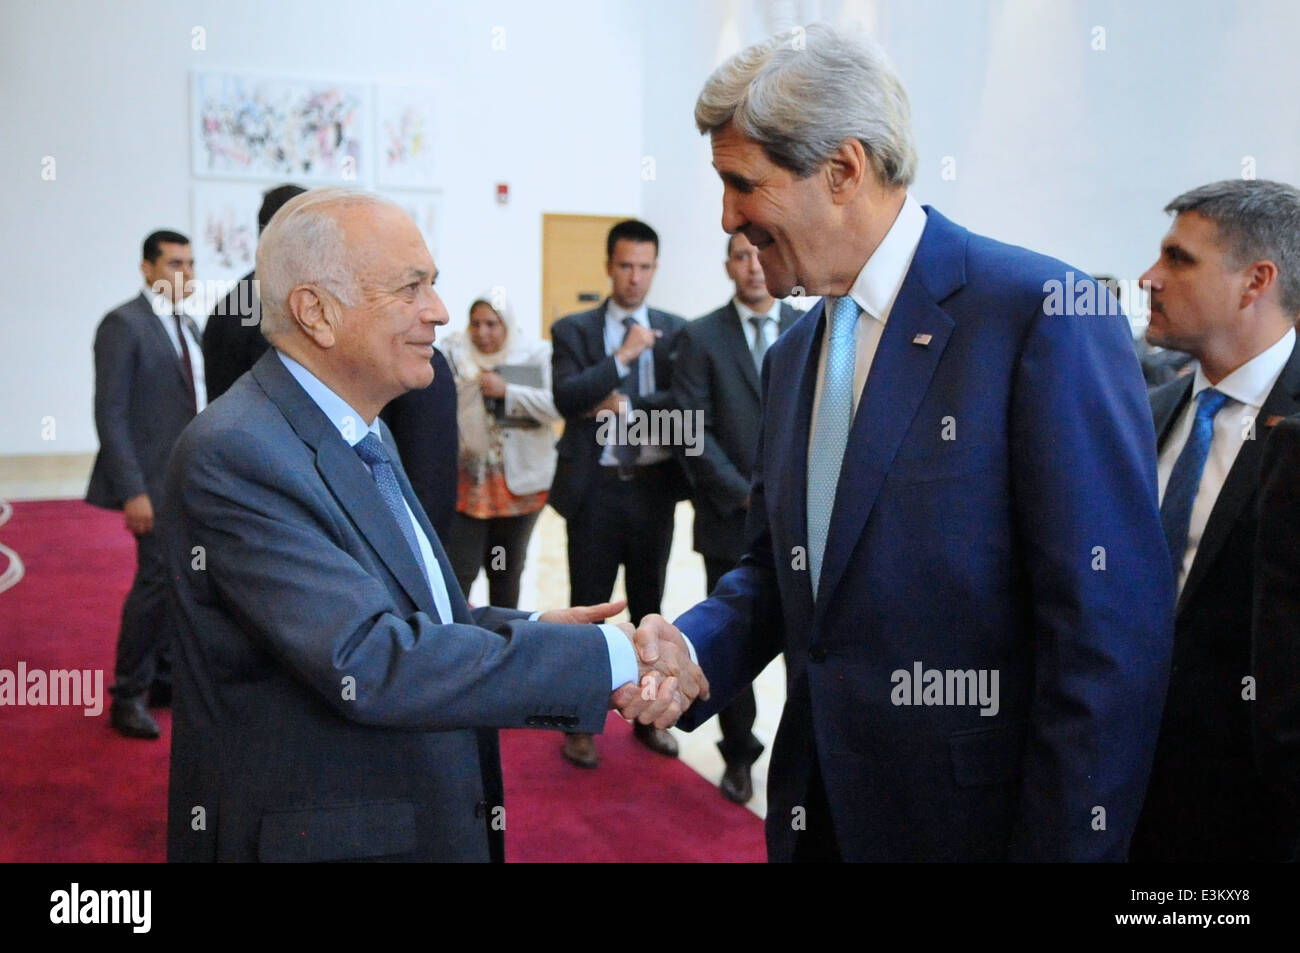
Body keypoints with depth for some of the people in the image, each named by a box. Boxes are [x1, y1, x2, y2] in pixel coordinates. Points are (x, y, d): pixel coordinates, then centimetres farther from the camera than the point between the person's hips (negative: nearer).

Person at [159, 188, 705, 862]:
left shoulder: (362, 431, 8)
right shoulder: (234, 455, -21)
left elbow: (408, 618, 6)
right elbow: (367, 662, -29)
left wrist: (532, 632, -12)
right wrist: (604, 657, -25)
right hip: (315, 839, -8)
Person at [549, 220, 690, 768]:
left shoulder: (674, 331, 5)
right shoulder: (573, 330, 0)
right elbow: (566, 397, -14)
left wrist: (630, 407, -15)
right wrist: (623, 356, -18)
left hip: (653, 486, 2)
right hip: (595, 488, -2)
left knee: (649, 607, 14)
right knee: (588, 609, 6)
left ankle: (650, 718, 28)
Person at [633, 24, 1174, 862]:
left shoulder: (1046, 314, -17)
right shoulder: (793, 355, 8)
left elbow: (1111, 629, -19)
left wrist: (1062, 843, -18)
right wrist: (690, 647, -6)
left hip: (972, 816, -6)